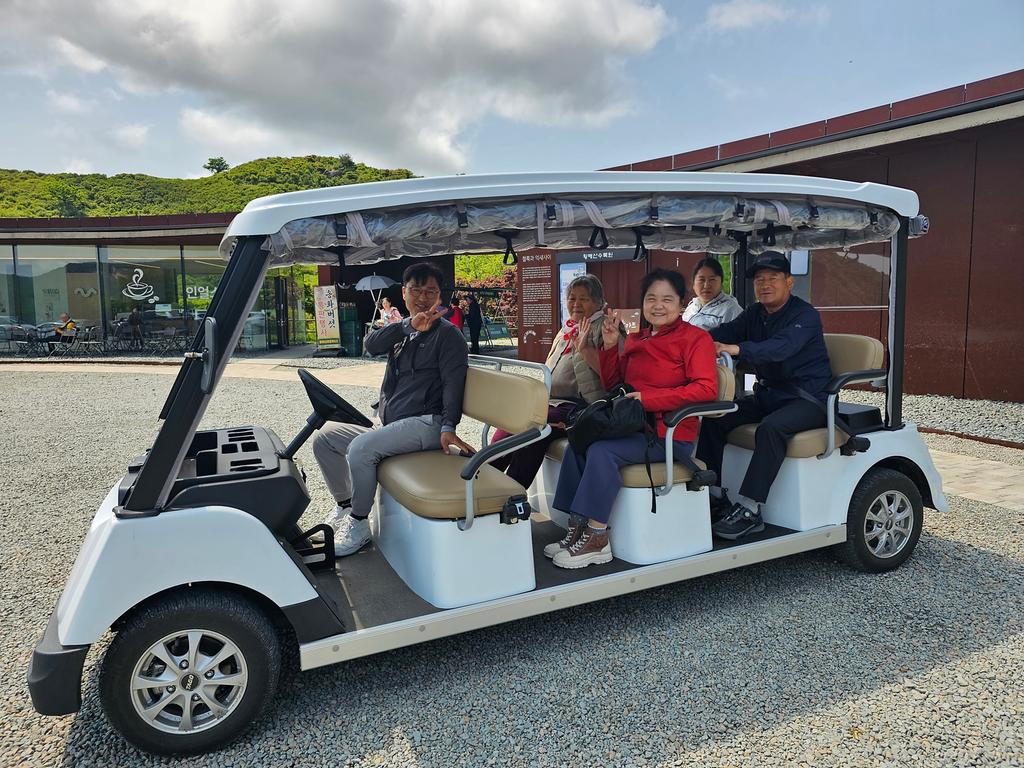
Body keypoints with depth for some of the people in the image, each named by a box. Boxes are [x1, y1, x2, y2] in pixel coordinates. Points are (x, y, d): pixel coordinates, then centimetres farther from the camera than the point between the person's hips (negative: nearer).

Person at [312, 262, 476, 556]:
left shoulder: (447, 334, -1)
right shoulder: (401, 330, 18)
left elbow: (453, 382, -12)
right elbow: (371, 344, -4)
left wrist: (448, 427, -26)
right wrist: (409, 326, -20)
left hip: (425, 422, -8)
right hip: (390, 427, 8)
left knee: (360, 447, -28)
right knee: (325, 437, 6)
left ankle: (358, 526, -12)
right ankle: (344, 507, 17)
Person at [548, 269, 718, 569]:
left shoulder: (695, 338, -4)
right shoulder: (634, 340, 15)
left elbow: (707, 388, -17)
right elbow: (612, 385, 17)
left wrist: (648, 398, -21)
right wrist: (609, 346, 1)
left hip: (671, 434, -7)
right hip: (634, 426, 7)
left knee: (602, 450, -26)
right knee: (577, 444, -12)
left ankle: (597, 540, -18)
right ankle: (578, 529, -7)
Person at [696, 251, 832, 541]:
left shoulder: (806, 316, -13)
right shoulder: (754, 314, 11)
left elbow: (781, 347, -33)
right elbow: (726, 331, -6)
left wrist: (737, 349, -49)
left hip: (806, 398, -7)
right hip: (767, 394, 7)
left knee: (771, 427, -35)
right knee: (713, 418, -11)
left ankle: (749, 511, -32)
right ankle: (713, 495, -4)